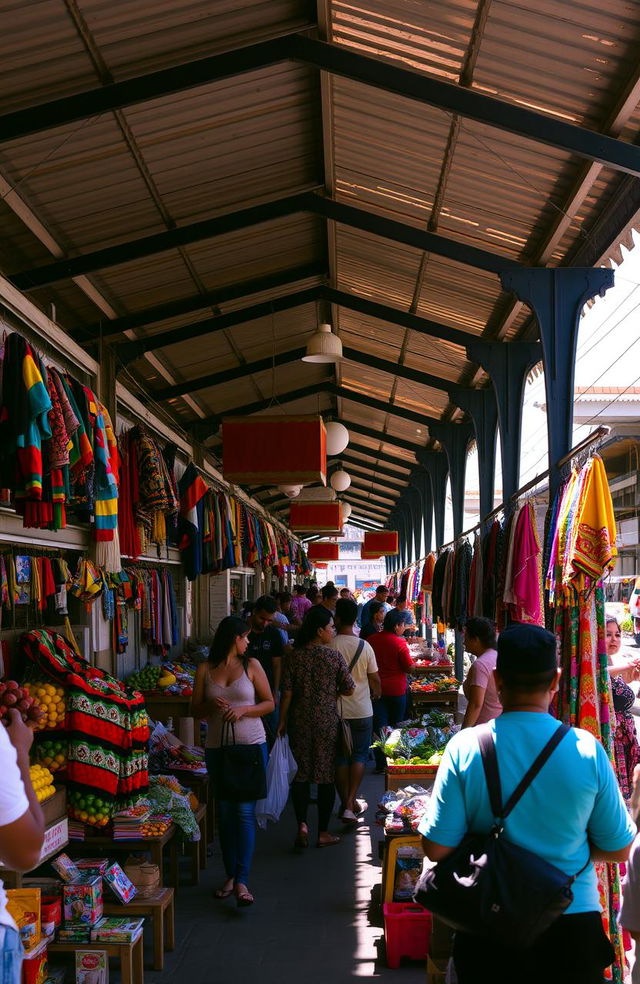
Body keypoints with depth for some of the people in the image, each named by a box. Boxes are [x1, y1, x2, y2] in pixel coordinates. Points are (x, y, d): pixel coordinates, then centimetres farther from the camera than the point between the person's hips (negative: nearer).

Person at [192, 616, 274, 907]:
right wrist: (211, 705, -12)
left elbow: (269, 703, 4)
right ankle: (230, 874, 20)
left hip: (251, 744, -2)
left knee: (244, 811, -7)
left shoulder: (251, 665, 2)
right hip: (217, 747, 2)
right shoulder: (205, 669, 5)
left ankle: (241, 881, -8)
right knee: (224, 811, 8)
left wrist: (243, 710, -12)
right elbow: (196, 710, 9)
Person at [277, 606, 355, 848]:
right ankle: (323, 833, 13)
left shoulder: (295, 656, -4)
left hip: (300, 720, 2)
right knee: (326, 775, 7)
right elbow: (348, 690, -4)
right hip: (327, 721, -2)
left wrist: (282, 721, 5)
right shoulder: (334, 656, -9)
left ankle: (302, 824, -3)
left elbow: (287, 693, -5)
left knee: (300, 773, 11)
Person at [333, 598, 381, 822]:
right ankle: (351, 803, 1)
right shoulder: (364, 646, -7)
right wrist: (376, 693, 23)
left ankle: (345, 803, 16)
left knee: (340, 757, 11)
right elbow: (375, 679, 1)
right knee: (359, 756, 11)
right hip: (362, 710, 1)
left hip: (335, 710, 0)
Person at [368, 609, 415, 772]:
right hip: (396, 690, -3)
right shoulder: (399, 643, -13)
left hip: (377, 689, 3)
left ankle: (380, 764, 4)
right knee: (396, 726, 12)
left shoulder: (371, 640, 0)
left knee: (379, 726, 5)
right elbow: (409, 667, -11)